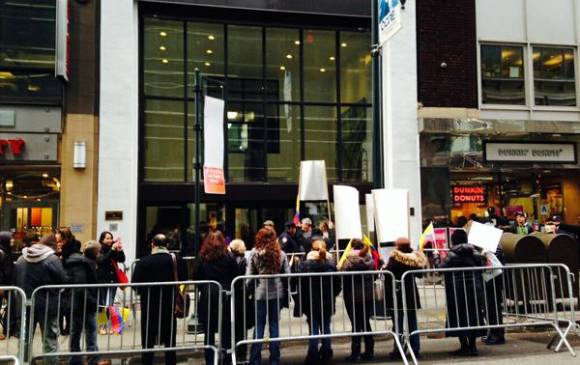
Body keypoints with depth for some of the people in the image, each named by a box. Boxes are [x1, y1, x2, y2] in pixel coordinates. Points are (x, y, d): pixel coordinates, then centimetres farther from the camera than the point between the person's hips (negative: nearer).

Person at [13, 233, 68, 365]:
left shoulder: (22, 258, 6)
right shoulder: (53, 259, -12)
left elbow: (15, 280, 10)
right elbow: (63, 280, -13)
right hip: (47, 305, -5)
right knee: (50, 339, 5)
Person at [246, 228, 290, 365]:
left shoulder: (254, 254, -4)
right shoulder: (281, 254, 1)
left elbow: (249, 277, -4)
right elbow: (287, 275, 1)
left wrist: (249, 291, 8)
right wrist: (286, 294, 9)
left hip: (260, 293, -1)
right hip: (277, 293, 2)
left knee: (259, 326, 7)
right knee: (274, 325, 10)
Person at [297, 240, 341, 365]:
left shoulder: (305, 264, -13)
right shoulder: (331, 264, -4)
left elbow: (300, 284, -11)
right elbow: (337, 284, -1)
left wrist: (302, 301, 2)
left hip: (311, 303, -2)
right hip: (327, 303, 2)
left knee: (313, 328, 5)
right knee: (326, 327, 11)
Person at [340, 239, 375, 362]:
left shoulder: (349, 261, -14)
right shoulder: (369, 260, 2)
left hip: (353, 296, -5)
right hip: (368, 295, 5)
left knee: (356, 324, 0)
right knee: (366, 322, 13)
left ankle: (355, 353, 1)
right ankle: (369, 352, 16)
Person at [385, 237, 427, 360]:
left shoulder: (394, 259, -14)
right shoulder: (415, 258, 1)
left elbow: (388, 275, -15)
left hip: (397, 294, -4)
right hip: (411, 294, 5)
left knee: (398, 324, 2)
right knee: (412, 323, 12)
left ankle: (398, 350, 3)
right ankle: (415, 349, 14)